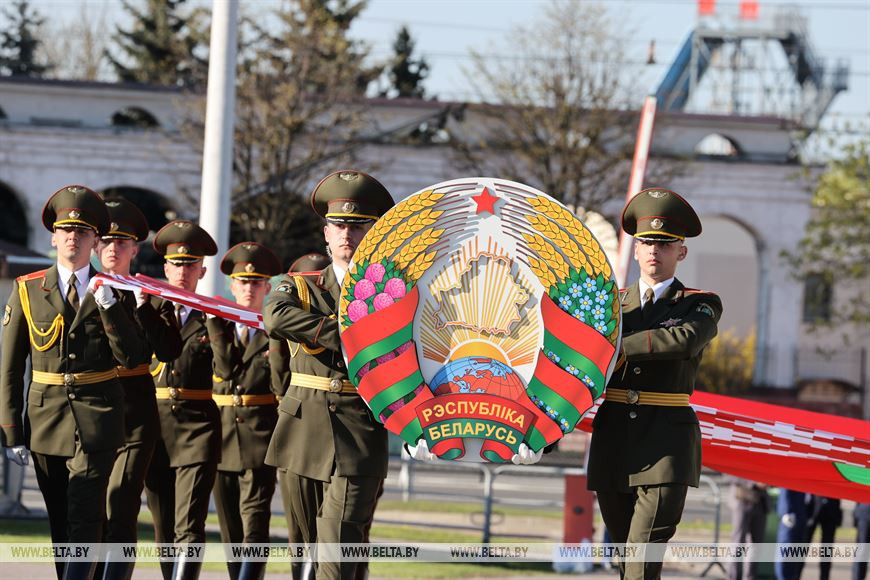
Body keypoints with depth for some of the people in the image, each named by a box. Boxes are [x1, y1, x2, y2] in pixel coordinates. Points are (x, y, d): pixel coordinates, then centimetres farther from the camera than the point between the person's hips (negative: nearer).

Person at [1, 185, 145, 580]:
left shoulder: (112, 293, 4)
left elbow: (130, 357, -6)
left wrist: (108, 305, -16)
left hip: (97, 421, -2)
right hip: (46, 419, 2)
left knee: (85, 519, -13)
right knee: (60, 524, 8)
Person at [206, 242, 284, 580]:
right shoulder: (217, 327, 11)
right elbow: (227, 368, -3)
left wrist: (276, 346, -15)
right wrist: (218, 324, -9)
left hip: (260, 436, -4)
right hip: (223, 435, 4)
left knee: (254, 521, -13)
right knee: (230, 527, 7)